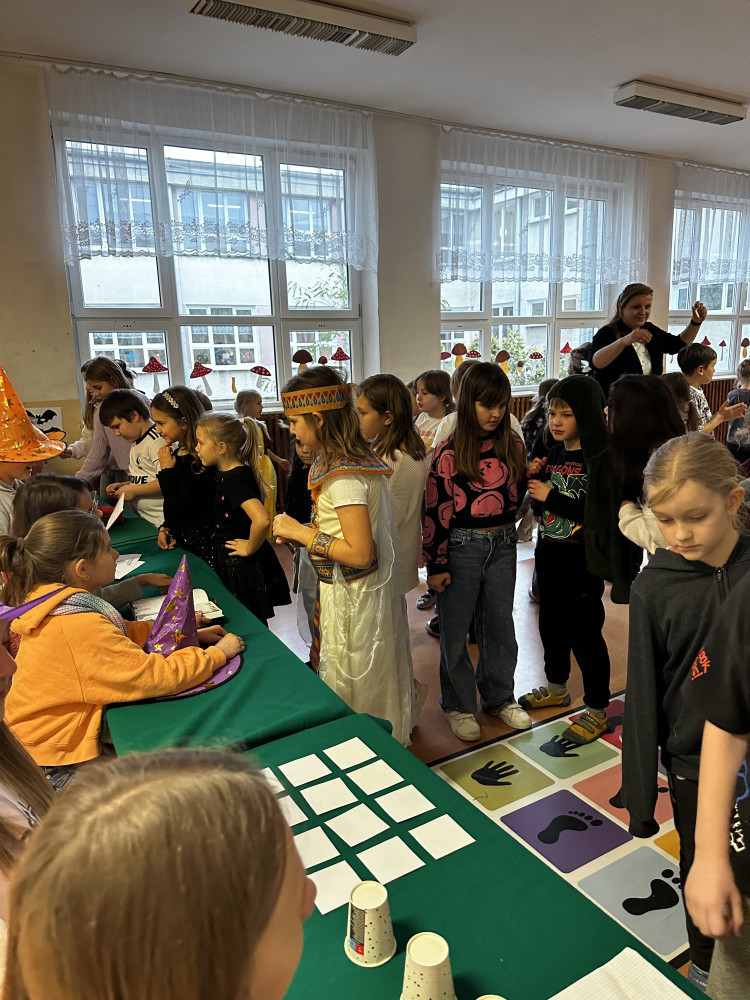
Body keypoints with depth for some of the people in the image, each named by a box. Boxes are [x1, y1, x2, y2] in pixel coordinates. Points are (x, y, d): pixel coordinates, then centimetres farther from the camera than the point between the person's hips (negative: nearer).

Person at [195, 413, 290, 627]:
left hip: (243, 567, -9)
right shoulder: (226, 474, 6)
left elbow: (261, 519, -39)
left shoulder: (236, 479, -24)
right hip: (230, 563, 9)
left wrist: (250, 548, -24)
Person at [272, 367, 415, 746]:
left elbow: (360, 554, -28)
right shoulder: (352, 458, 4)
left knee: (351, 686, 10)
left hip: (351, 596, -9)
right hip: (347, 590, 9)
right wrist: (298, 530, 7)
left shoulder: (343, 476, -26)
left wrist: (301, 533, -19)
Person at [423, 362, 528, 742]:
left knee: (499, 624, 16)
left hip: (502, 544, 4)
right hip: (462, 546, -4)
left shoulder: (512, 445, 2)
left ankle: (499, 697, 36)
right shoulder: (450, 452, -11)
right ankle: (459, 705, 27)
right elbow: (436, 511, -11)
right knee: (456, 630, 8)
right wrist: (436, 564, -10)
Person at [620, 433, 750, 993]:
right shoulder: (655, 589, -15)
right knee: (703, 869, 18)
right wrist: (640, 792, -3)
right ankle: (704, 964, 45)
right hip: (694, 762, 0)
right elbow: (642, 695, -8)